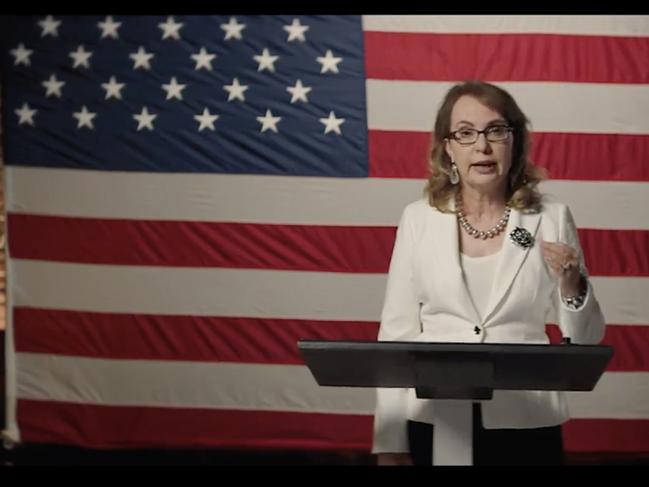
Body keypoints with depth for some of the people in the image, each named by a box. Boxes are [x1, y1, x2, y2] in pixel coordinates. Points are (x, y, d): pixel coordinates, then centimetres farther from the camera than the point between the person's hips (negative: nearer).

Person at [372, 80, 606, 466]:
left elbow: (585, 339, 4)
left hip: (526, 424, 0)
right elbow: (397, 332, 1)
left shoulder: (552, 218, -2)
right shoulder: (418, 218, -1)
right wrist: (390, 443, -2)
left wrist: (571, 285, -16)